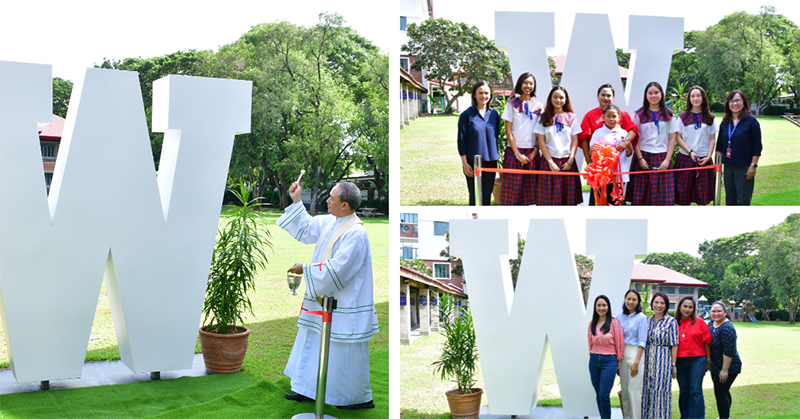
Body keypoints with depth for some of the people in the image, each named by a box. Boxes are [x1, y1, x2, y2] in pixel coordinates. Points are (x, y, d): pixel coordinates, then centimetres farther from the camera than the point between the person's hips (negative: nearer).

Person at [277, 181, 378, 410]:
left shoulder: (355, 234, -23)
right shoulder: (330, 222, 5)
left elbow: (335, 270, -26)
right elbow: (305, 228, 23)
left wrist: (305, 270, -15)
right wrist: (296, 201, 13)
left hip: (344, 308, -9)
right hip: (323, 301, 9)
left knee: (346, 353, 1)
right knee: (312, 344, 15)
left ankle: (361, 398, 16)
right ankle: (308, 389, 28)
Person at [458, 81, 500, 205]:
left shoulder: (494, 114, 7)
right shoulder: (467, 115, -5)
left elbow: (496, 137, 15)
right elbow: (461, 140, -4)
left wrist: (495, 157, 13)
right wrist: (465, 163, -8)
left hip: (490, 162, 4)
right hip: (473, 162, -4)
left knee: (487, 195, 8)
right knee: (475, 197, 0)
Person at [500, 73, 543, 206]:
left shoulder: (538, 106, 9)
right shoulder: (512, 104, 2)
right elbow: (508, 131, -1)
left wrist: (534, 152, -4)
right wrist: (517, 154, -8)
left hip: (532, 153, 3)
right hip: (514, 152, -2)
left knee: (527, 191, 3)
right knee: (512, 189, -5)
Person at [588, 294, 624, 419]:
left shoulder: (614, 323, -6)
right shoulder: (592, 324, 8)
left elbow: (620, 343, -3)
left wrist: (619, 361, -1)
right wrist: (592, 356, 15)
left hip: (609, 361, -5)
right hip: (594, 361, 5)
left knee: (604, 395, -11)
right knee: (598, 395, 8)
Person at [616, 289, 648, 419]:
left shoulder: (641, 318, -5)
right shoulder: (620, 317, 11)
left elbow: (642, 342, -9)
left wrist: (636, 362, -15)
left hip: (635, 354, -5)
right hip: (622, 355, 5)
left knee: (634, 391, -8)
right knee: (624, 390, 8)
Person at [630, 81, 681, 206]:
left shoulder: (669, 115, 8)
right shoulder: (639, 115, 5)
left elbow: (672, 138, 5)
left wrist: (667, 160, -5)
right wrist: (640, 158, -8)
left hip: (662, 158, 1)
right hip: (644, 157, 0)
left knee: (663, 196, -3)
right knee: (642, 196, -3)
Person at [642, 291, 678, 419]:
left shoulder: (671, 322, -4)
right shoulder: (648, 320, 9)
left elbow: (674, 345, -6)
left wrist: (673, 364, -8)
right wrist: (641, 360, 8)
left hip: (664, 360, -4)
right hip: (648, 359, 4)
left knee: (661, 389, -3)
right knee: (647, 390, 5)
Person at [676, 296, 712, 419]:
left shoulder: (699, 323, 0)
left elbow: (707, 342, 3)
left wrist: (708, 361, 2)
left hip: (697, 359, -3)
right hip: (680, 361, 3)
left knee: (695, 391, -6)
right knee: (684, 391, 11)